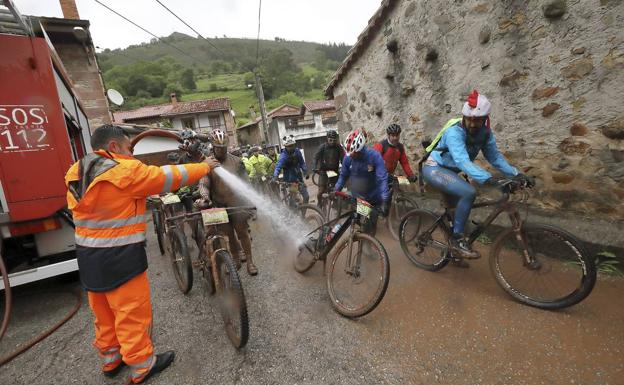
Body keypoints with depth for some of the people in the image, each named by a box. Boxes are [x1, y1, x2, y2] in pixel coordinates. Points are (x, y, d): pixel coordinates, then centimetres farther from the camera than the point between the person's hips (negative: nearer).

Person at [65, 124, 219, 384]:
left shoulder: (76, 173, 5)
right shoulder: (125, 171, -19)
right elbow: (170, 177, -13)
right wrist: (204, 167, 0)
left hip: (87, 256, 8)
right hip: (120, 258, -8)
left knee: (104, 313, 23)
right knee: (132, 313, 8)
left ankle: (111, 358, 41)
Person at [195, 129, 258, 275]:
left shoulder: (236, 161, 1)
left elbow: (245, 183, 4)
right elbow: (203, 184, -10)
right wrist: (205, 196, -31)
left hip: (237, 204, -1)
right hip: (219, 206, 1)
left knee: (243, 233, 4)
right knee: (228, 235, 12)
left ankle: (249, 261, 16)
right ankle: (236, 256, 34)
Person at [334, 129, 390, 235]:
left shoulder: (374, 156, -24)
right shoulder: (348, 157, -15)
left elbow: (382, 179, -28)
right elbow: (343, 175, 0)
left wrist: (384, 201, -36)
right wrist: (336, 190, -9)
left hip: (373, 198, -2)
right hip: (356, 197, 2)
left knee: (371, 222, 12)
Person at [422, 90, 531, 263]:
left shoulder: (485, 133, -5)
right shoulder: (454, 132, -27)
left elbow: (495, 156, -1)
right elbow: (463, 161, -40)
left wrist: (515, 174, -14)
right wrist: (488, 178, -51)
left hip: (449, 171, 8)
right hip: (434, 169, -8)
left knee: (458, 209, 13)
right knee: (468, 192, -30)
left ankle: (453, 251, 32)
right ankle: (458, 239, -15)